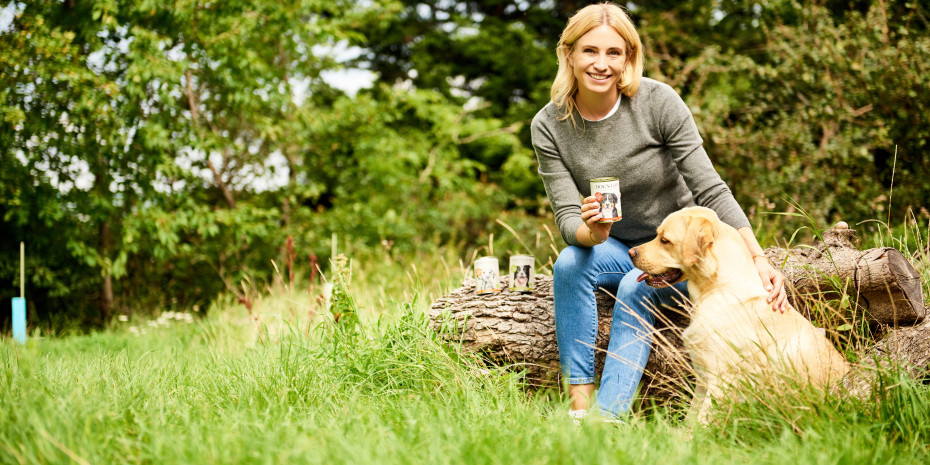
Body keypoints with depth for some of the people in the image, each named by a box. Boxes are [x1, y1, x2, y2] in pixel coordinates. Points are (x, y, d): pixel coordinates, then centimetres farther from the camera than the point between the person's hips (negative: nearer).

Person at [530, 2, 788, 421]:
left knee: (636, 288, -32)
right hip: (618, 249, 3)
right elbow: (567, 217, -12)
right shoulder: (548, 127, -11)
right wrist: (591, 233, -37)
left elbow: (712, 191, -17)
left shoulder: (659, 102, -19)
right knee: (570, 263, -28)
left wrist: (758, 260, -26)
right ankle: (578, 407, -27)